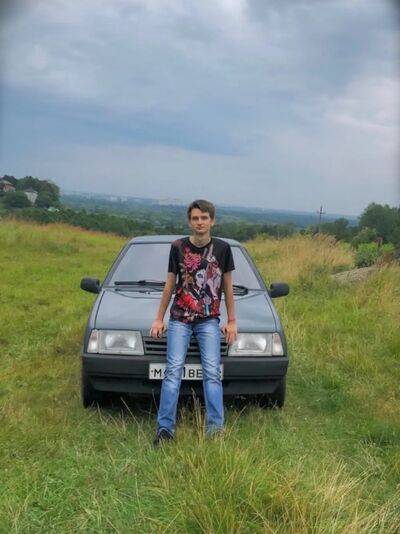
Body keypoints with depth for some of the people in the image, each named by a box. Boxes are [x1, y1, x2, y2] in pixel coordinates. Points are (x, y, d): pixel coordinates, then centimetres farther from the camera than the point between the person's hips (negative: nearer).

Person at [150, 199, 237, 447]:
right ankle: (165, 428, -3)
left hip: (209, 321, 0)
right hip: (179, 319, 0)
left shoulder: (223, 248, -1)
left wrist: (232, 321, 6)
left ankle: (216, 428, 1)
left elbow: (227, 286, 7)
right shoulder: (178, 247, -1)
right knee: (173, 371, -6)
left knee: (212, 373, -5)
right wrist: (159, 318, 7)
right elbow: (170, 285, 7)